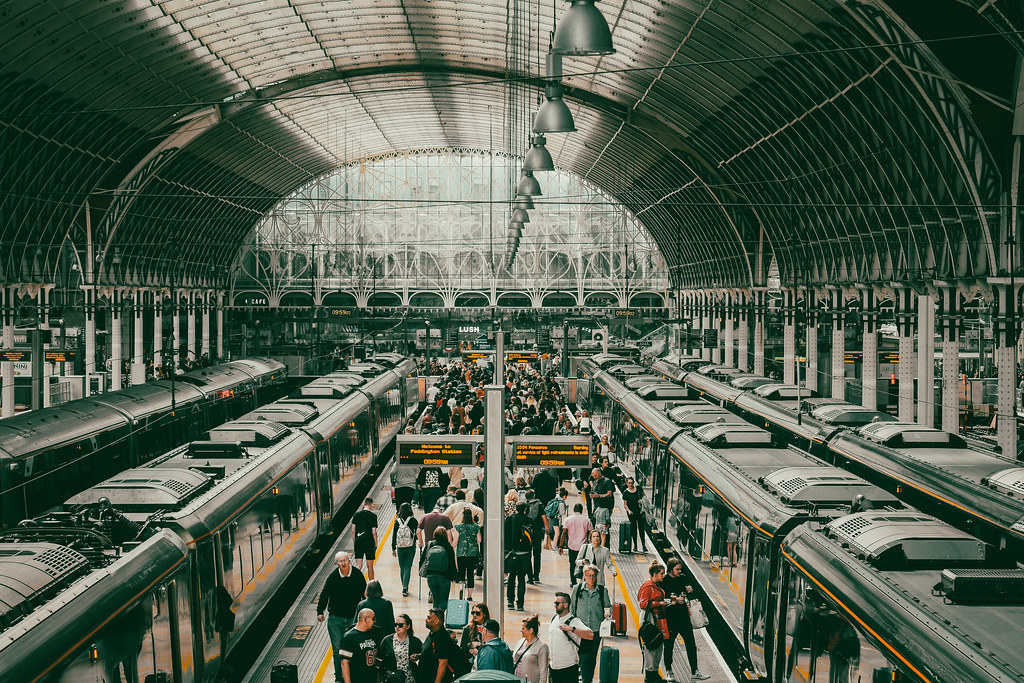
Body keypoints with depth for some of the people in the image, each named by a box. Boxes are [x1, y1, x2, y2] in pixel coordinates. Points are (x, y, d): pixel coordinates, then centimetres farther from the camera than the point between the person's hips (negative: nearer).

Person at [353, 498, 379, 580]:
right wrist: (376, 544, 1)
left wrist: (354, 543, 14)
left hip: (358, 543, 3)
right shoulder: (373, 516, -7)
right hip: (369, 543, -2)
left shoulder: (356, 515, 4)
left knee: (358, 566, 1)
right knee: (370, 566, 8)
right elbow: (373, 532, -8)